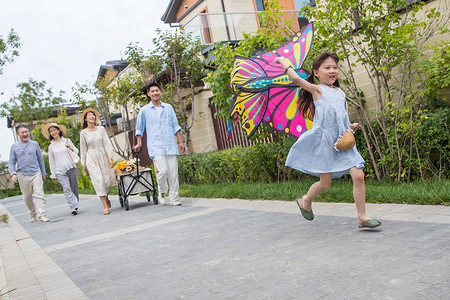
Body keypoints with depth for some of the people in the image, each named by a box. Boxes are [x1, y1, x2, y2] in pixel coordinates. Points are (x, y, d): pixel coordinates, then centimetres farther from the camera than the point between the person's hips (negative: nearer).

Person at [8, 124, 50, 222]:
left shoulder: (34, 144, 10)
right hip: (22, 175, 1)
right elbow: (11, 163, 9)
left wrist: (43, 173, 16)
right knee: (27, 197, 8)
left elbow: (40, 159, 16)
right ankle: (32, 214, 24)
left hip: (36, 174, -1)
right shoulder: (14, 147, 9)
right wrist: (12, 173, -9)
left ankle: (42, 215, -13)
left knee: (39, 195, -11)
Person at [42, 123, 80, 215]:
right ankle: (74, 207, -21)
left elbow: (76, 151, 14)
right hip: (60, 171, 0)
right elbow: (51, 162, 15)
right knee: (66, 189, -15)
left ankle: (75, 206, 12)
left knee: (74, 187, 0)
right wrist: (53, 175, 13)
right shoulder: (51, 147, 11)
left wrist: (70, 148, -6)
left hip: (72, 168, 0)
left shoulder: (67, 141, 9)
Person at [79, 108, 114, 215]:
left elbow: (107, 144, 2)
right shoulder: (83, 133, 4)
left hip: (103, 156, 1)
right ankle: (105, 206, -5)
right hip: (91, 158, -1)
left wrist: (110, 158, -6)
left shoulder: (101, 129, 4)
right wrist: (84, 164, 8)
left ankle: (106, 197, 32)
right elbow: (83, 149, 8)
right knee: (98, 181, -10)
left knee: (107, 181, -1)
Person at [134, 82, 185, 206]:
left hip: (171, 145, 3)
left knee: (173, 172, -2)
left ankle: (174, 199, 8)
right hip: (155, 146, -2)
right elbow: (139, 129, 18)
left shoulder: (168, 107, 13)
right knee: (163, 170, -17)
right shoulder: (144, 110, 7)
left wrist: (181, 141, 12)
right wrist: (139, 143, 10)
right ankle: (162, 192, 10)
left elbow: (175, 126, 17)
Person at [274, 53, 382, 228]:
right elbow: (296, 79, -16)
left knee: (358, 176, -7)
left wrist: (351, 126, 8)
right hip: (324, 142, -5)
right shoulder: (317, 90, -2)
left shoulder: (340, 93, 17)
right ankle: (306, 200, 34)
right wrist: (283, 61, -3)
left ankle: (362, 217, 4)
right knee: (325, 183, 3)